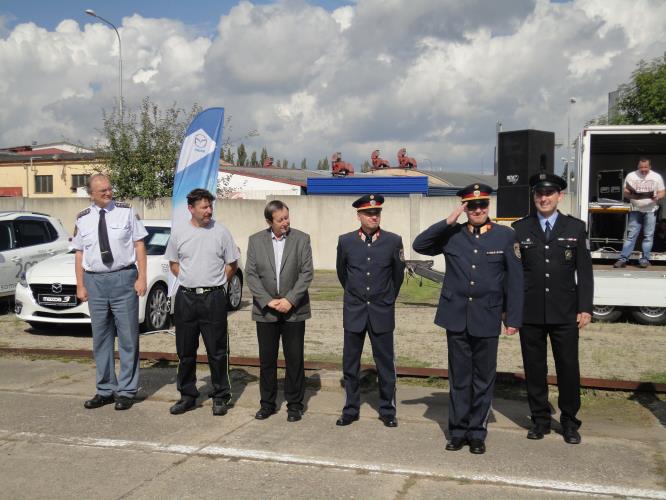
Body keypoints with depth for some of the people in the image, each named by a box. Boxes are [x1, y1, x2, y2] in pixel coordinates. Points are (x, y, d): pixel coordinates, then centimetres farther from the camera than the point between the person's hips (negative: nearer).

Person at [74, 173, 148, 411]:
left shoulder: (126, 212, -1)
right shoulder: (83, 219, 6)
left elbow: (139, 244, -2)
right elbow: (79, 253, 9)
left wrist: (142, 277, -8)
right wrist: (80, 285, 4)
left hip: (123, 278, -3)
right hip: (94, 281, 3)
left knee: (127, 337, 2)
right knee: (101, 338, 10)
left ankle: (126, 391, 12)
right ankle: (105, 390, 22)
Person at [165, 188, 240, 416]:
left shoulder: (221, 232, -1)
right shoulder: (179, 233, 4)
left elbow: (232, 264, 6)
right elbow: (173, 263, 15)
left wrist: (216, 283, 1)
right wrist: (188, 280, 4)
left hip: (213, 297, -2)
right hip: (185, 297, 2)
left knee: (217, 351, 2)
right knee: (185, 351, 10)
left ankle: (220, 396, 13)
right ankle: (187, 395, 23)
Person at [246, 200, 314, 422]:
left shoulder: (301, 239, -1)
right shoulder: (256, 240, 3)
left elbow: (306, 273, -5)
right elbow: (251, 275, -1)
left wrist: (290, 300, -13)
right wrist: (268, 301, -11)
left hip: (293, 310, -1)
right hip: (265, 310, 2)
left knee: (294, 359, 4)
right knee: (267, 359, 8)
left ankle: (294, 404, 15)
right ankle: (267, 403, 21)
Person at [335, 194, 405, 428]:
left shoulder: (393, 241, -4)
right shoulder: (345, 241, -2)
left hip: (382, 312, -1)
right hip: (354, 312, 1)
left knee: (386, 363, 6)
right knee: (350, 364, 7)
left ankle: (387, 410, 18)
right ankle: (350, 410, 20)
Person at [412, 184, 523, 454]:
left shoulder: (505, 236, 1)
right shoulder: (452, 235, 4)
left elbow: (514, 279, 2)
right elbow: (419, 245, -4)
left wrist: (513, 318, -2)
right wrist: (448, 221, -10)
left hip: (487, 319, -1)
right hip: (456, 318, 1)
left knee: (483, 378, 8)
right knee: (459, 377, 9)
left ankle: (477, 433, 20)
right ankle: (458, 431, 19)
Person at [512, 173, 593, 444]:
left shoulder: (575, 227, 4)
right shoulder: (520, 228, 3)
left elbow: (584, 271, 4)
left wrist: (585, 308, -2)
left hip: (565, 313, 0)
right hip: (530, 312, 0)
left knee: (568, 368, 5)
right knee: (534, 368, 8)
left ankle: (569, 421, 21)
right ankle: (540, 419, 22)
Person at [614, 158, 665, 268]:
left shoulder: (657, 177, 3)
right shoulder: (631, 176, 3)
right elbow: (625, 193, 4)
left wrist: (657, 197, -18)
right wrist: (632, 195, -18)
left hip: (651, 210, 0)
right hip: (636, 210, 0)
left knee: (648, 236, 0)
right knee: (630, 235, -3)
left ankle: (644, 259, 5)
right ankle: (623, 259, -3)